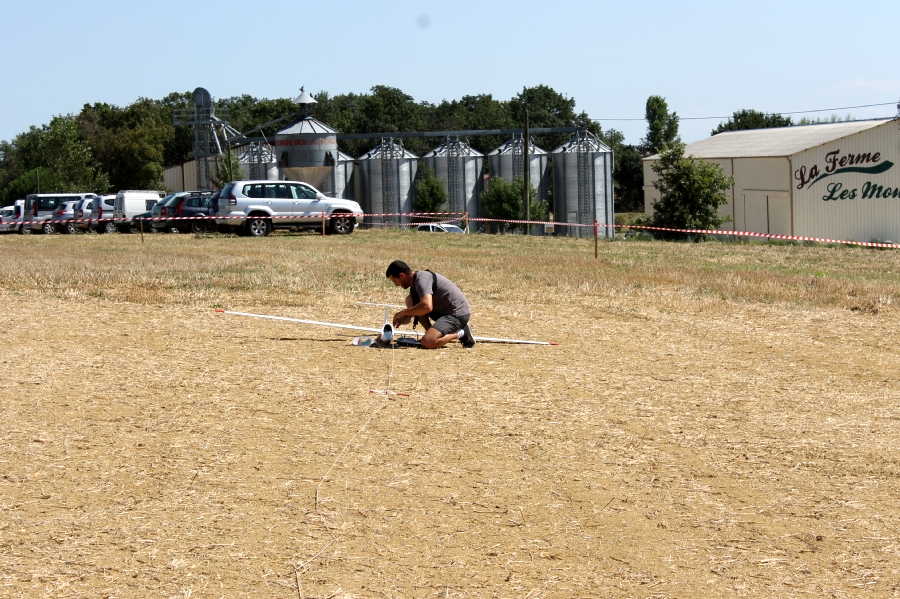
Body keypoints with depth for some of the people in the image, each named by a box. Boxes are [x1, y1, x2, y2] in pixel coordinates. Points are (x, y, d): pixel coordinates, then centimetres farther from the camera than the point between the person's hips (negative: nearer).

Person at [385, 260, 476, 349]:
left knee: (427, 342, -26)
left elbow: (427, 306, -35)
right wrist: (401, 320, -9)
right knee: (410, 300, 10)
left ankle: (459, 334, -3)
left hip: (458, 314, -10)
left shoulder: (421, 279, -19)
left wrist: (403, 313, -22)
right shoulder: (414, 284, 12)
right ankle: (431, 333, 9)